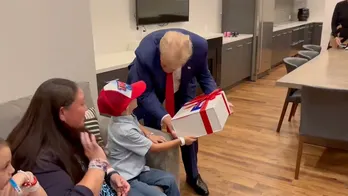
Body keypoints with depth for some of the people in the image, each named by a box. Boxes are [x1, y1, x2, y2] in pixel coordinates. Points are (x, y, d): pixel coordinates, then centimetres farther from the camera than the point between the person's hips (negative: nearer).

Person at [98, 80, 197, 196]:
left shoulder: (127, 116, -1)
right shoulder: (125, 131, -29)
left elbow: (137, 125, 25)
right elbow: (154, 148, -19)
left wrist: (149, 135, 5)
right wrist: (182, 141, -10)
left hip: (136, 170, 9)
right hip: (125, 179, -9)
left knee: (169, 179, 5)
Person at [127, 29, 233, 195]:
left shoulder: (199, 45, -34)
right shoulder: (145, 54, -42)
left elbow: (203, 75, -14)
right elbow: (145, 93, -30)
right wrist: (164, 117, -43)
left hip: (183, 86, 2)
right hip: (149, 87, -2)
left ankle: (193, 176, 28)